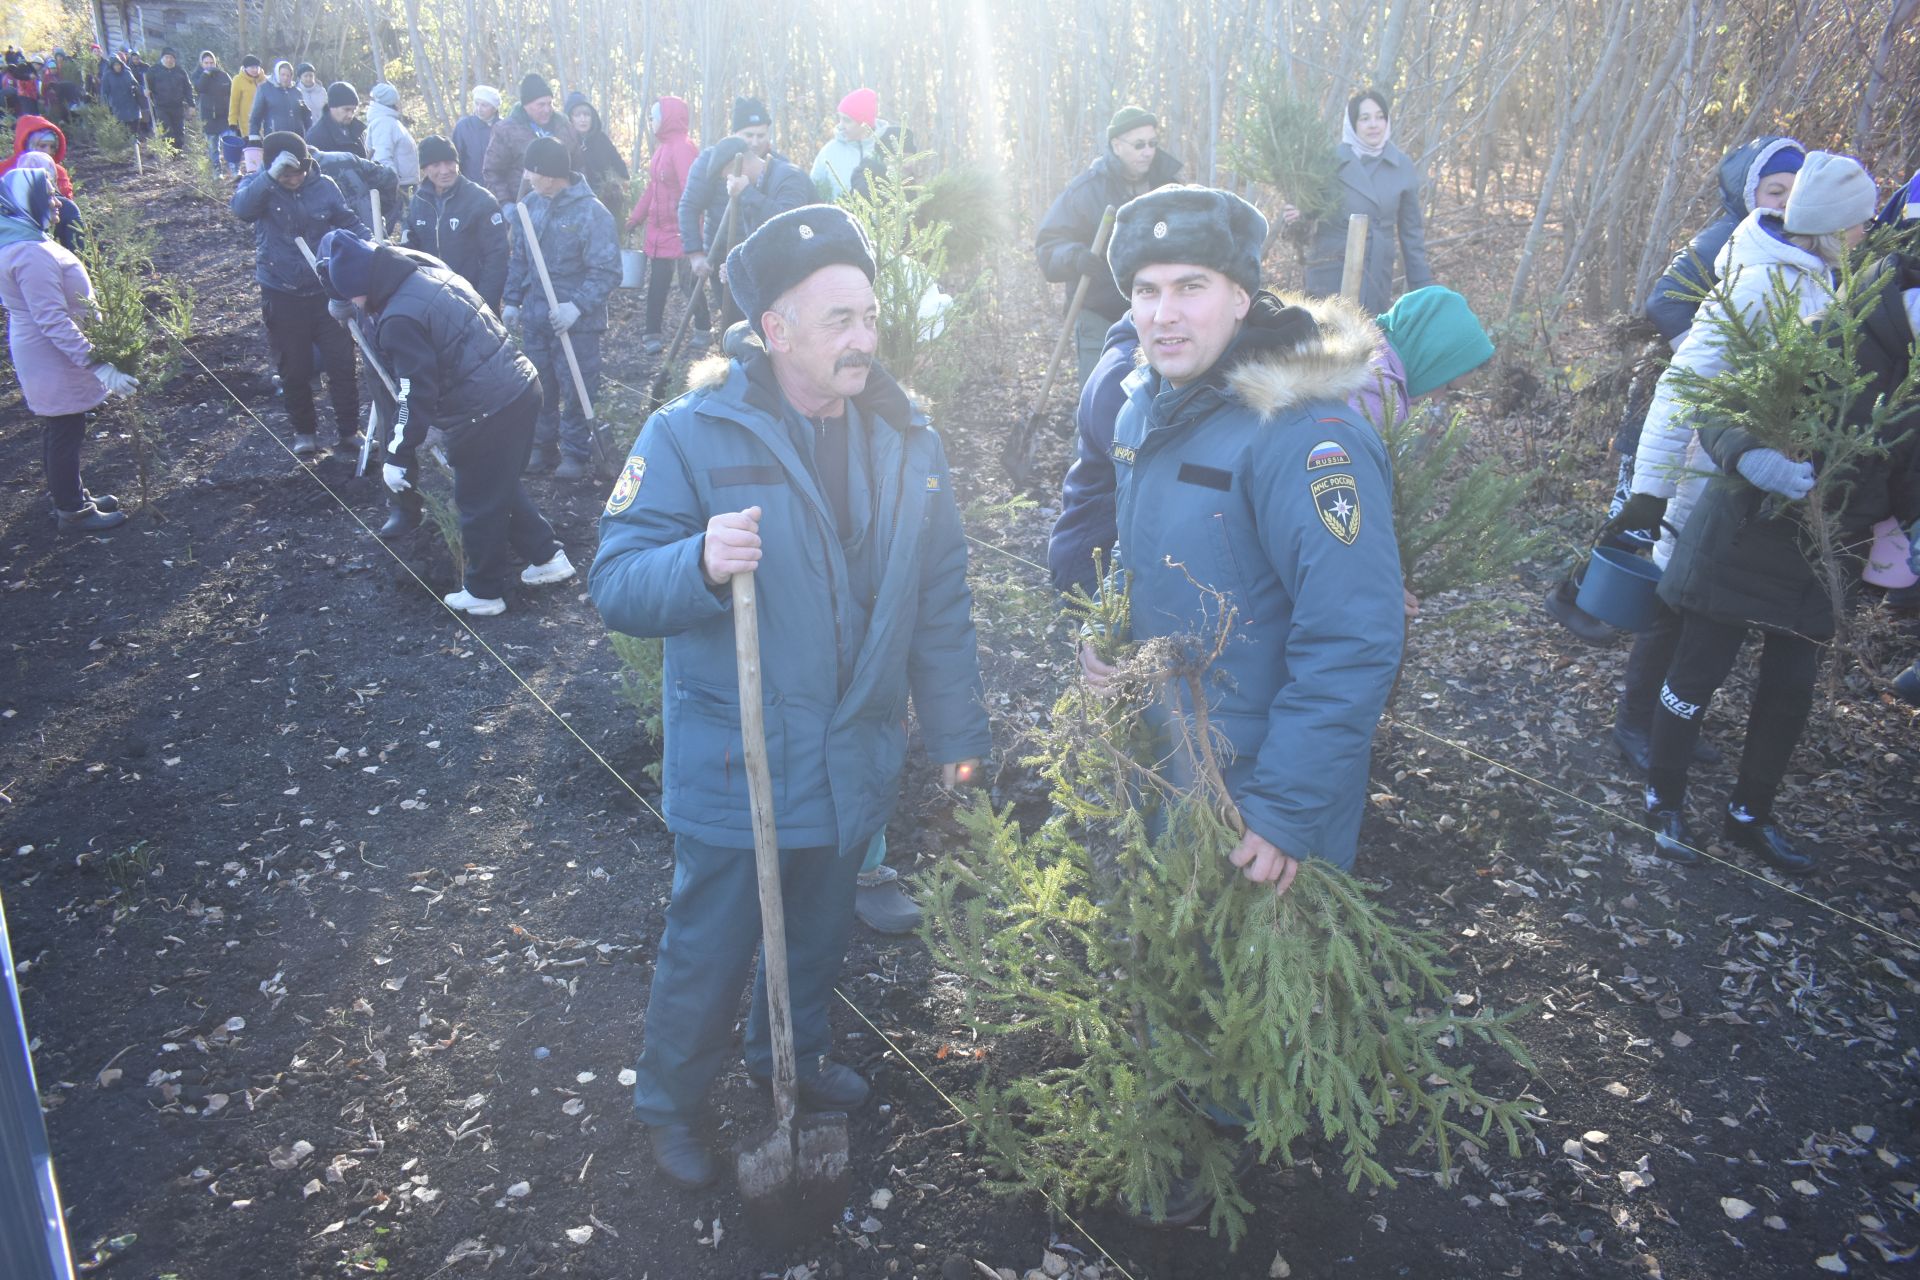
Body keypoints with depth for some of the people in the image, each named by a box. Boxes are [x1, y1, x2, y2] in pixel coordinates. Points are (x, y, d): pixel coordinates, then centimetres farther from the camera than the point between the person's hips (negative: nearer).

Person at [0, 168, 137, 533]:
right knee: (65, 434, 4)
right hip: (55, 362, -10)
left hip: (46, 358, 10)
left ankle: (70, 496, 37)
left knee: (58, 431, 22)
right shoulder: (31, 253, -27)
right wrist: (98, 365, -32)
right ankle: (73, 512, 17)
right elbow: (54, 322, -30)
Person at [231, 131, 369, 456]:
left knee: (341, 363, 4)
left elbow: (349, 222, 6)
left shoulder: (324, 186, -5)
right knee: (295, 369, 10)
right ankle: (304, 430, 27)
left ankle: (350, 430, 18)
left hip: (325, 291, 1)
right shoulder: (259, 186, -9)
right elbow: (241, 208, -30)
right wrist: (271, 176, -41)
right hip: (282, 295, -1)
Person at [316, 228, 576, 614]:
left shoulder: (399, 320, -20)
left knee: (479, 503, 10)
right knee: (504, 485, 27)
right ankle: (548, 556, 36)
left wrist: (399, 456, -9)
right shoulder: (426, 269, 7)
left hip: (486, 415, -9)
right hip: (521, 387, 9)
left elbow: (416, 396, -17)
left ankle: (484, 592, 26)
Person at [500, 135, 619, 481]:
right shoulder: (529, 204, 2)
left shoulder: (591, 212, -16)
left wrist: (578, 305, -24)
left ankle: (576, 452, 17)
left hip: (576, 322, -6)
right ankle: (543, 445, 31)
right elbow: (519, 258, 14)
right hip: (534, 317, 6)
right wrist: (512, 300, 9)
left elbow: (607, 271, -17)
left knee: (576, 390, 3)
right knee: (538, 387, 16)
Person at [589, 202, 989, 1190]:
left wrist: (957, 730, 7)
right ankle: (668, 1101, 41)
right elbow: (614, 584, -18)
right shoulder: (692, 436, -15)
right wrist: (700, 563, -39)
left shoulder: (904, 440, -2)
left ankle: (793, 1055, 54)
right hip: (735, 769, -4)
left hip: (857, 766, 5)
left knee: (820, 932, 25)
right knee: (708, 949, 13)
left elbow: (941, 599, 5)